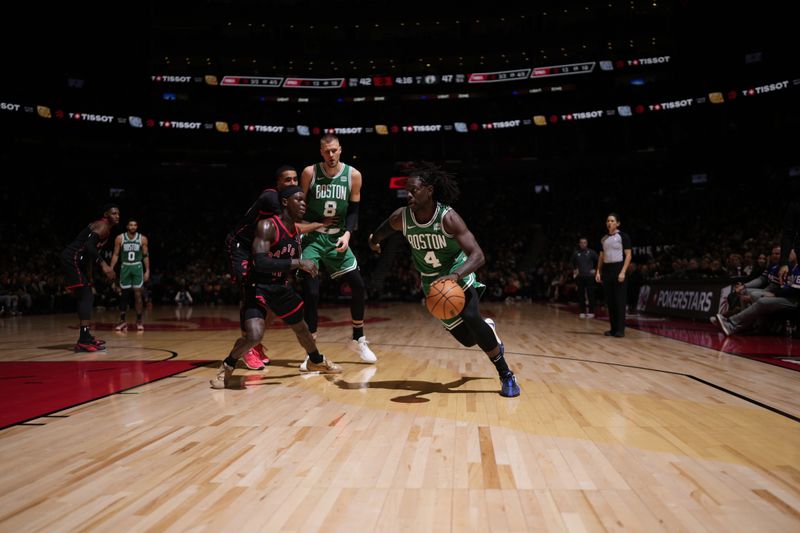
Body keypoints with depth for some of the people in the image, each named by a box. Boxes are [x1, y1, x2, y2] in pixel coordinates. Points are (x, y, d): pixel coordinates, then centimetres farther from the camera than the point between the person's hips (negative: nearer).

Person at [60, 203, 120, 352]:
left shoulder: (105, 228, 19)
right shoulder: (102, 226, -12)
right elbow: (88, 245, -27)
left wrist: (90, 275, 25)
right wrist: (103, 264, -34)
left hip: (76, 260, 11)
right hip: (72, 259, -11)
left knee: (86, 297, 14)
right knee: (86, 297, -14)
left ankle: (85, 337, 21)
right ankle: (83, 340, -17)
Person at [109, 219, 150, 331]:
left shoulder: (142, 239, -2)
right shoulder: (120, 238, -2)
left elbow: (146, 256, 2)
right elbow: (116, 255, 2)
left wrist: (147, 271, -3)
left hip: (137, 267, -1)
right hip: (125, 267, 1)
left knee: (137, 294, -4)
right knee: (123, 295, 4)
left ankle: (139, 321, 5)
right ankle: (122, 320, 15)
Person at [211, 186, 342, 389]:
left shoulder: (297, 231, 3)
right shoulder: (267, 226, -21)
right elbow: (260, 263, -34)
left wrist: (306, 269, 0)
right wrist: (298, 263, -34)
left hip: (282, 287, 7)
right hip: (258, 287, -7)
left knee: (301, 326, 20)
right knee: (254, 335, -25)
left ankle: (316, 362, 48)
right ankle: (226, 368, 3)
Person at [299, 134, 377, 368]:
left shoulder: (353, 175, -4)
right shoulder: (310, 172, -9)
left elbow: (353, 210, 1)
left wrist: (347, 234, -14)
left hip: (337, 238, 3)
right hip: (311, 237, -3)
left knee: (359, 287, 2)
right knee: (311, 292, -12)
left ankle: (358, 340, 21)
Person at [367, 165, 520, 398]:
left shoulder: (448, 217, -27)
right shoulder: (401, 218, -16)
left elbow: (477, 255, -32)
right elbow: (384, 228, 10)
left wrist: (455, 276, -49)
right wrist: (374, 241, 30)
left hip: (459, 277, -3)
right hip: (431, 284, 4)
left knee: (472, 319, -28)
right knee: (466, 338, 0)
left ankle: (506, 375, -11)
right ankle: (488, 327, 38)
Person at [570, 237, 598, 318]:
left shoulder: (591, 252, -1)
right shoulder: (576, 253, 7)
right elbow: (572, 262, 25)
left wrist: (595, 270, 1)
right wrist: (575, 269, 15)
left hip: (589, 276, -3)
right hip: (580, 277, 3)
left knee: (591, 294, -4)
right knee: (581, 294, 3)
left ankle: (591, 312, 1)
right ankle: (582, 312, 10)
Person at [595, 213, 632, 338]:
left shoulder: (623, 236, -4)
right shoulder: (603, 239, 13)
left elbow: (628, 255, -8)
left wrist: (623, 272, -16)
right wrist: (598, 271, 9)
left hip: (618, 269, -6)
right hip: (606, 270, 6)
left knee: (619, 300, -5)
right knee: (609, 301, 6)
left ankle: (620, 329, -1)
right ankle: (613, 328, 12)